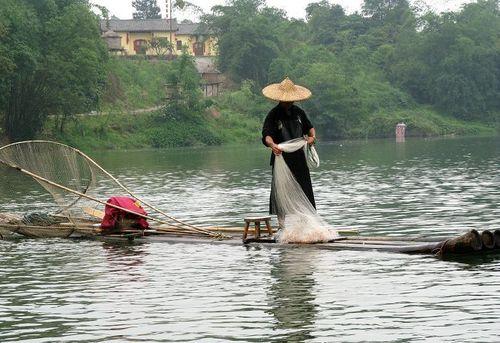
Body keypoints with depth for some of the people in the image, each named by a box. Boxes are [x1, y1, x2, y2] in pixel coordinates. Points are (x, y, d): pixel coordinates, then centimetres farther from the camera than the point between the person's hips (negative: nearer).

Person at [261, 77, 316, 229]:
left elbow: (309, 127, 25)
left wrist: (312, 136, 3)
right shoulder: (273, 115, -7)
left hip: (299, 158, 5)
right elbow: (266, 135, -20)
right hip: (282, 158, -5)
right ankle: (283, 225, -1)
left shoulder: (298, 112, 10)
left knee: (304, 192, 7)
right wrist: (272, 144, -41)